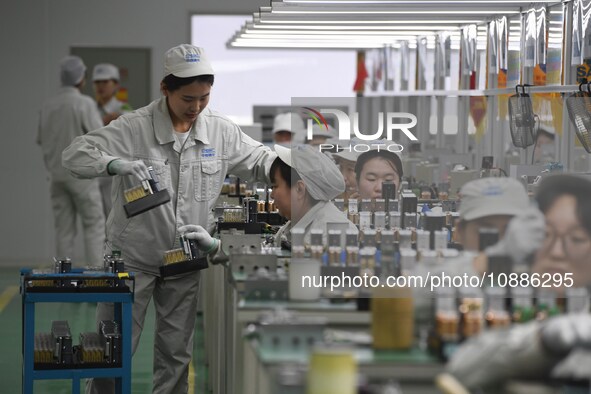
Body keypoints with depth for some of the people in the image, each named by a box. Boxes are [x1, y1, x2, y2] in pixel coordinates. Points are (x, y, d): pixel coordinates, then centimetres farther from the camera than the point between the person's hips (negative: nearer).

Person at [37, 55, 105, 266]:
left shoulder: (48, 105, 6)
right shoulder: (85, 103, -14)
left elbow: (42, 141, 16)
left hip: (57, 175, 6)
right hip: (81, 174, -5)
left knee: (64, 229, 7)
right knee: (94, 225, 2)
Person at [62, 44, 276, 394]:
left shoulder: (220, 130, -1)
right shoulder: (134, 127, -13)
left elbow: (261, 160, 10)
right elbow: (75, 155, -15)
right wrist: (116, 164, -35)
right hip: (133, 257, -3)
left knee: (176, 353, 13)